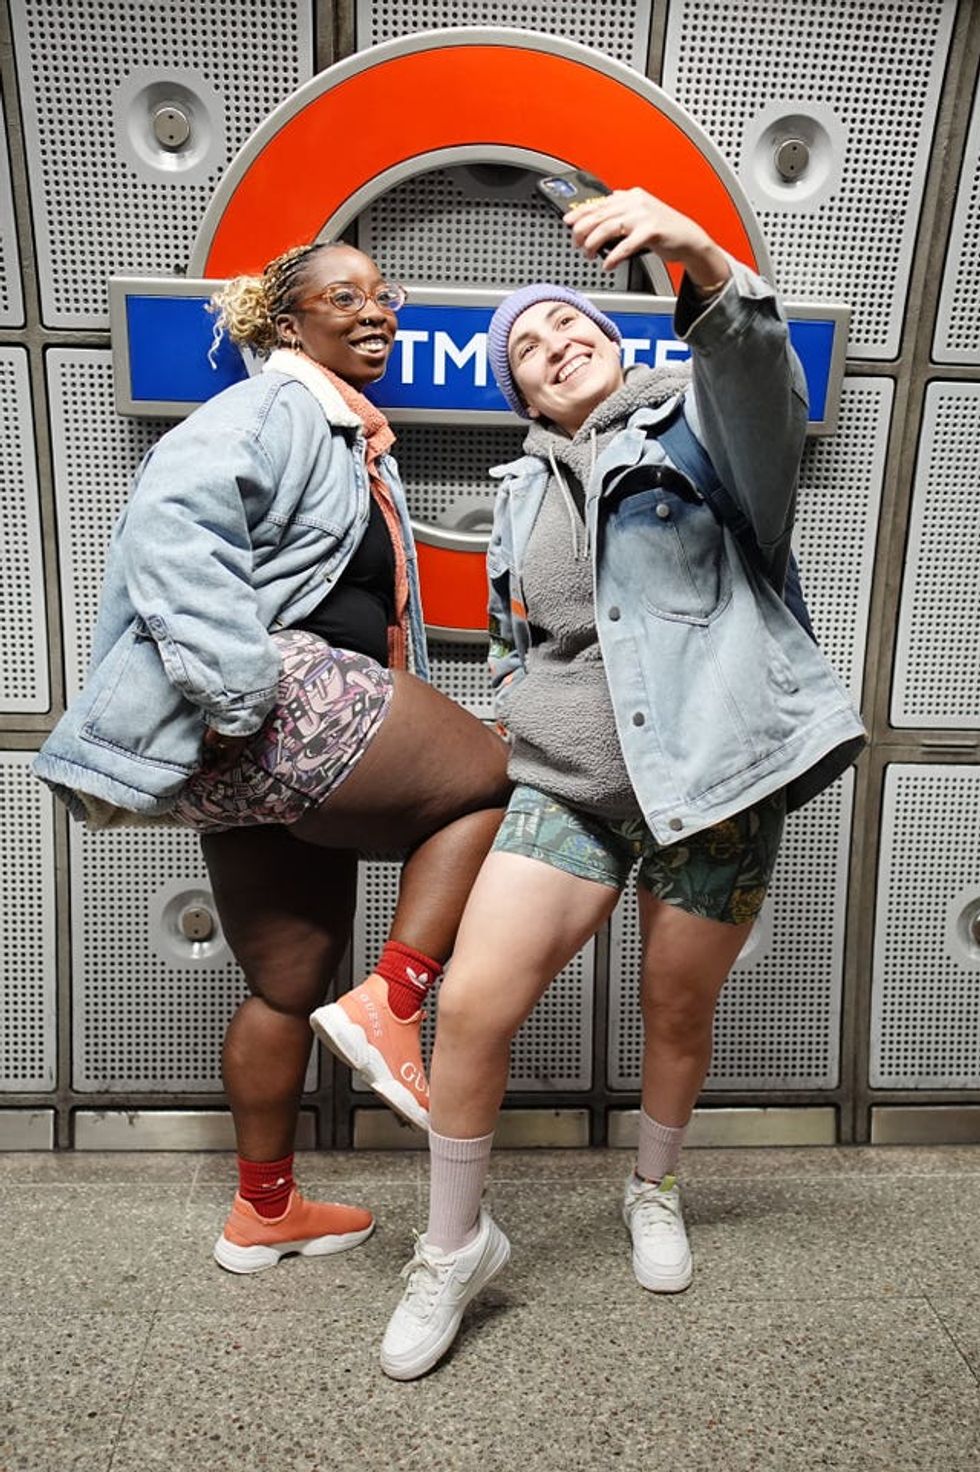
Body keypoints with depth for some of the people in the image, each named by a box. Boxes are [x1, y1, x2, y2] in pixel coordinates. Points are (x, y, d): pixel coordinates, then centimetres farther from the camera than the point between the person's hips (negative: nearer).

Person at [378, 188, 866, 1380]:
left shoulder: (694, 424, 3)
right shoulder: (526, 492, 15)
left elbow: (764, 380, -23)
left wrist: (697, 256, -39)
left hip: (714, 782, -2)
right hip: (568, 789, 3)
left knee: (679, 1014, 12)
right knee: (471, 1006, -10)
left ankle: (655, 1191, 43)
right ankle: (454, 1245, 14)